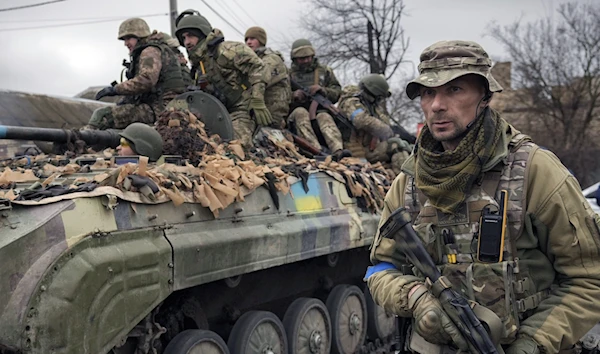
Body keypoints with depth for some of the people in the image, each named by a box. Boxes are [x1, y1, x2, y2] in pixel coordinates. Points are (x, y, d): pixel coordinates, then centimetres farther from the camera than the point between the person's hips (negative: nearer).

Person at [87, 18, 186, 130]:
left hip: (158, 109, -11)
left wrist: (115, 89, -17)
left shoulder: (151, 51, -6)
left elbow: (146, 81, -24)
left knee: (102, 115, -16)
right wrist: (125, 100, 11)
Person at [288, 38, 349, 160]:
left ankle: (338, 151, -60)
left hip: (321, 110, 0)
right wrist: (293, 96, -14)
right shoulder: (289, 74, 16)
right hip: (297, 112, 0)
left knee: (324, 117, -34)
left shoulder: (325, 71, 18)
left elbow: (337, 94, 10)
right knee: (301, 112, -35)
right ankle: (317, 150, -53)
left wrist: (322, 90, -10)